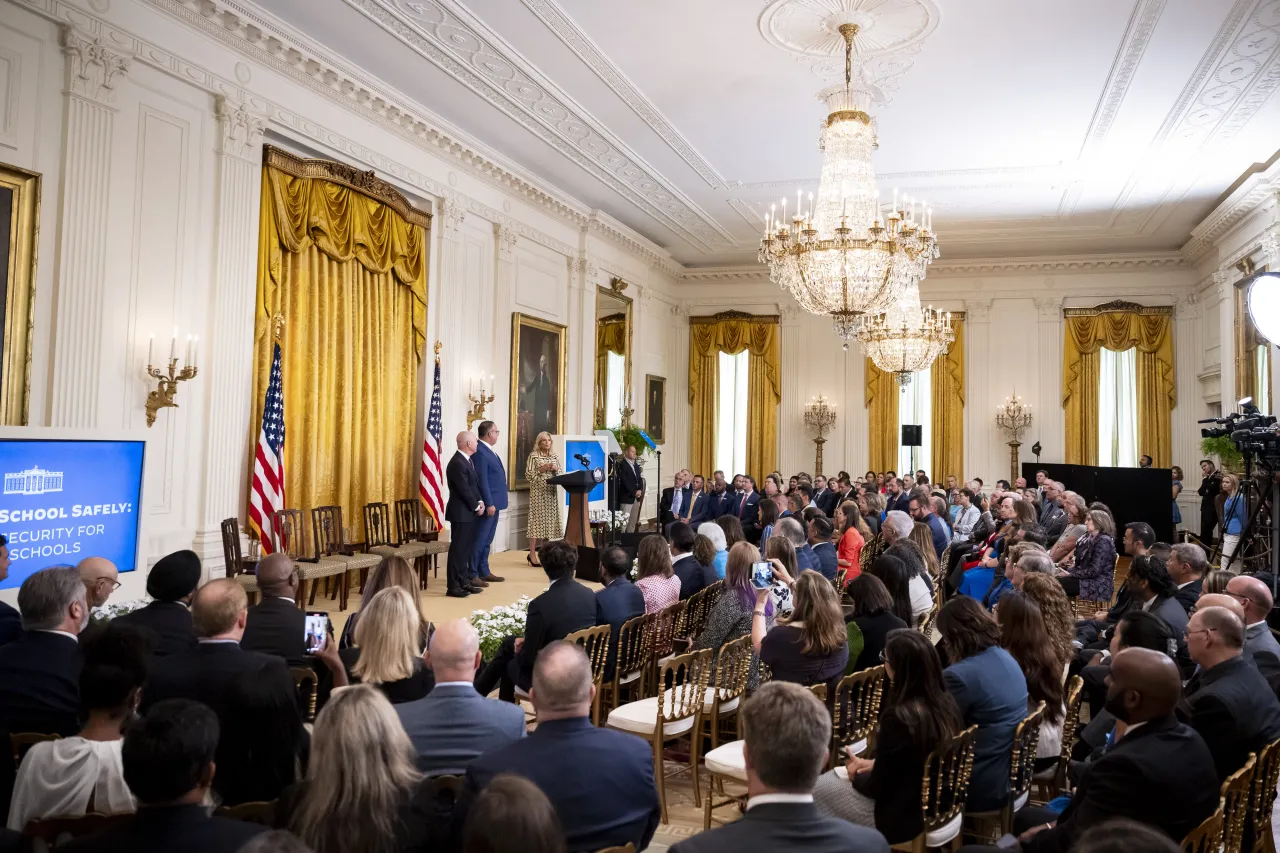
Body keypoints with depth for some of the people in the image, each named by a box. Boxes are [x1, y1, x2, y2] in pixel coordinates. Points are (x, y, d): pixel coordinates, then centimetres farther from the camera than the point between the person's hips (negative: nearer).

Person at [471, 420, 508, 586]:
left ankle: (484, 572, 23)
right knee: (479, 540, -6)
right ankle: (472, 575, -2)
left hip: (494, 502, 10)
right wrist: (489, 504, -22)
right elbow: (482, 480, -21)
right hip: (488, 503, -10)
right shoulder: (480, 451, -16)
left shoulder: (488, 450, 14)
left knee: (487, 540, 15)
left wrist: (493, 503, 17)